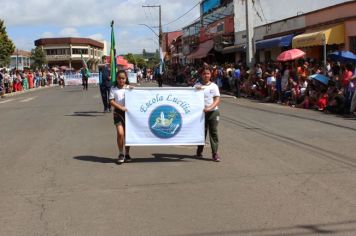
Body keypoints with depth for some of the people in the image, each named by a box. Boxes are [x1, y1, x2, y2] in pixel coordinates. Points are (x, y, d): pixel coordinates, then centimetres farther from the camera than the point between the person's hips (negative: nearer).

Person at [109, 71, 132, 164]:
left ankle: (127, 154, 22)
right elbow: (111, 101, -3)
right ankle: (121, 154, 2)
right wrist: (121, 107, -15)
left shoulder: (129, 88, 4)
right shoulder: (113, 89, 2)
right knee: (120, 133, -13)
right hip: (118, 112, -1)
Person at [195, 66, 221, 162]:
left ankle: (215, 153, 1)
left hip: (213, 112, 0)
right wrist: (196, 90, -17)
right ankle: (199, 150, 24)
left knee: (213, 132, -2)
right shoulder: (197, 86, 4)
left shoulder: (214, 86, 3)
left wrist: (210, 107, -20)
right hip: (201, 112, 0)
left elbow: (217, 100, -3)